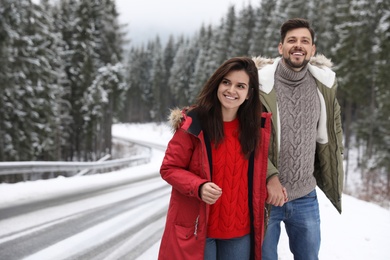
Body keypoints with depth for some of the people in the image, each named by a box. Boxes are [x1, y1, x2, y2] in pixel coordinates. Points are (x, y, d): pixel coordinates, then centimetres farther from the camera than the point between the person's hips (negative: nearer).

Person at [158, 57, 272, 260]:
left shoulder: (258, 126, 2)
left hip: (241, 230, 4)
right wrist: (199, 187, -22)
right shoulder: (193, 124, -12)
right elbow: (169, 168, -8)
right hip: (197, 227, -4)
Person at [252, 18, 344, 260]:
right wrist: (270, 176, -20)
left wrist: (333, 181, 14)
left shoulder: (324, 84, 0)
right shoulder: (262, 82, -13)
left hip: (306, 197, 4)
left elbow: (327, 137, 12)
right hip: (265, 194, -3)